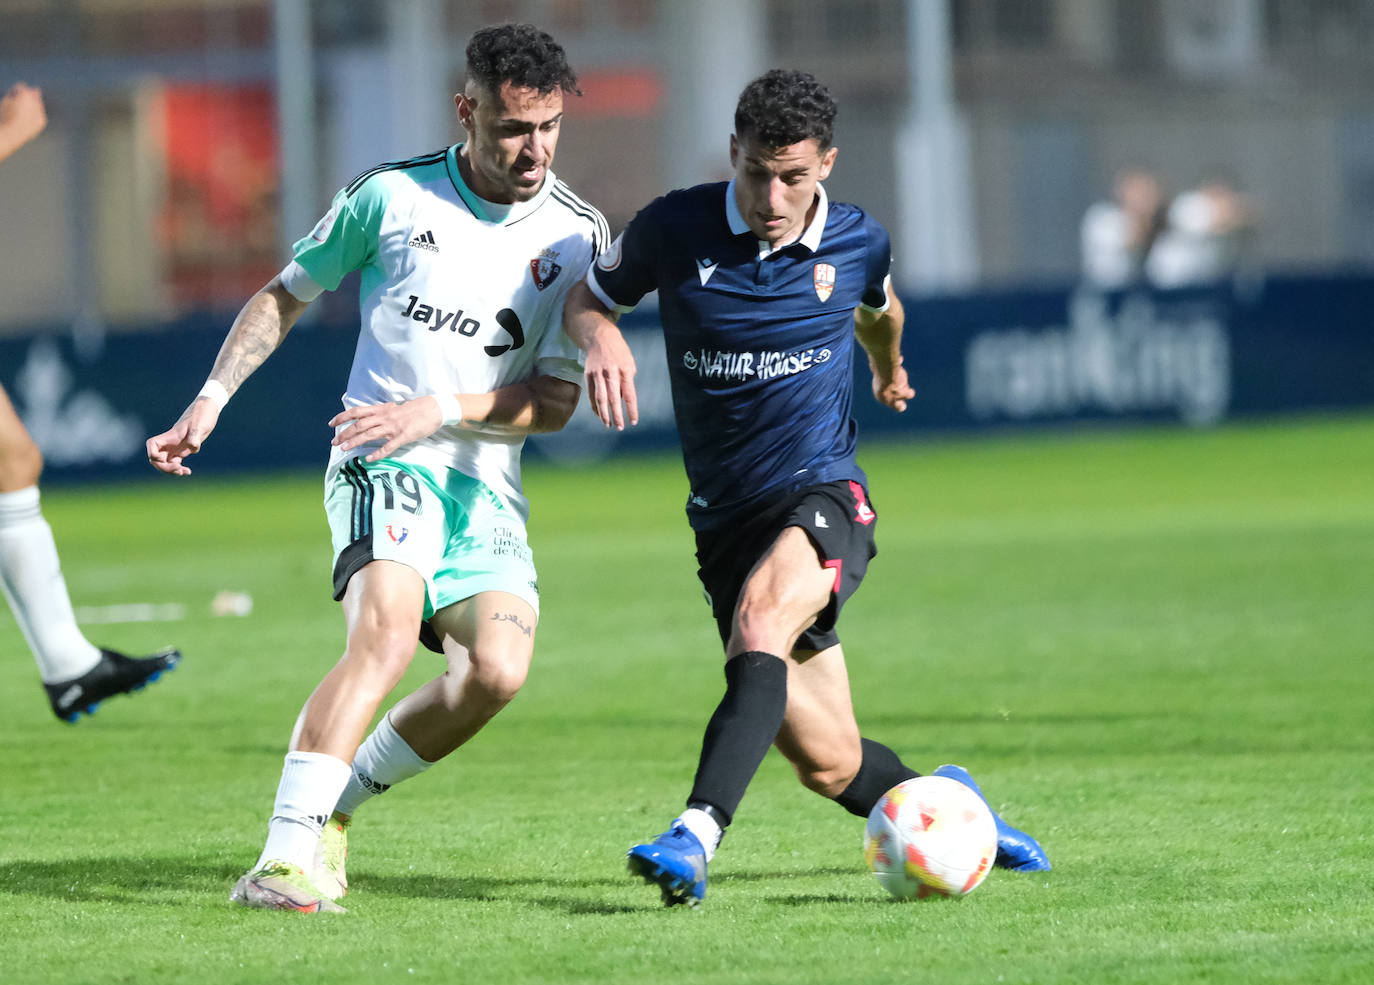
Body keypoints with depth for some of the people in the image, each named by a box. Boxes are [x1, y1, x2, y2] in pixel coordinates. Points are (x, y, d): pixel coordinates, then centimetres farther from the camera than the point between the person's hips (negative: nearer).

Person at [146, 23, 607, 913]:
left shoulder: (577, 235, 2)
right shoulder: (391, 195, 0)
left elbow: (555, 401, -1)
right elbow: (288, 294, 15)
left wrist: (441, 411, -15)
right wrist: (212, 398, 6)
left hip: (487, 486, 3)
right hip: (381, 466, -3)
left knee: (497, 671, -20)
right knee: (389, 630, -30)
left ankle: (338, 798, 6)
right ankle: (286, 858, -35)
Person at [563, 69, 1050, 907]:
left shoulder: (858, 243, 0)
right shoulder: (677, 229, -5)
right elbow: (585, 297, 10)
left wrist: (890, 367, 44)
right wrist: (601, 337, -14)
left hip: (824, 499, -2)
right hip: (725, 517, 2)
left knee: (762, 623, -36)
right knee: (832, 766, 1)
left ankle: (696, 837, -47)